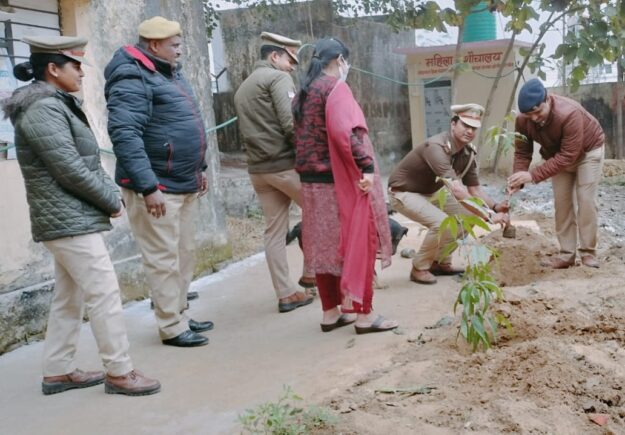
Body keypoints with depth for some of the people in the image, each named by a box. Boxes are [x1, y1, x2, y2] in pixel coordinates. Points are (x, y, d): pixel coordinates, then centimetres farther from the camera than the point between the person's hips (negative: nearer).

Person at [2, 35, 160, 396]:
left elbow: (90, 161, 18)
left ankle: (58, 372, 23)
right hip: (69, 220, -10)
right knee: (105, 292, -7)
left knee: (69, 297, 14)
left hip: (71, 218, 10)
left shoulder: (60, 105, 16)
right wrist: (112, 201, -9)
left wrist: (112, 192, 4)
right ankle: (119, 372, 1)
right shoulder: (43, 109, -16)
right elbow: (71, 170, -20)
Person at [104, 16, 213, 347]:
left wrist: (199, 169, 21)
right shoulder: (133, 80, -14)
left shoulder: (170, 74, 16)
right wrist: (148, 187, -27)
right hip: (157, 187, -10)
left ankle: (179, 315, 27)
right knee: (164, 259, -2)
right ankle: (172, 328, 7)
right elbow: (124, 135, -24)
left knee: (185, 254, 15)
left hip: (184, 184, 10)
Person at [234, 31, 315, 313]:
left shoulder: (242, 88, 22)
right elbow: (291, 123, -17)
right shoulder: (278, 78, -6)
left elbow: (249, 130, 18)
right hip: (286, 164, -8)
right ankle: (311, 272, 13)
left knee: (274, 231, 8)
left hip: (258, 168, 8)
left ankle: (286, 294, 10)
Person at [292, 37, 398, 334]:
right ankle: (363, 314, 5)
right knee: (356, 243, 1)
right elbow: (344, 132, -25)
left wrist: (309, 167, 15)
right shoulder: (336, 87, -11)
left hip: (311, 181, 8)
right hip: (339, 180, -8)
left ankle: (331, 312, 20)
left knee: (324, 244, 12)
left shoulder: (303, 92, 14)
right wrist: (366, 165, -26)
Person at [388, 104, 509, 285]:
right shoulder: (437, 147, -34)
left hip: (429, 193, 9)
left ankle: (440, 262, 16)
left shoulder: (468, 153, -6)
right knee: (443, 224, -27)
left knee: (468, 214, 3)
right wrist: (488, 215, -43)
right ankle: (419, 268, -4)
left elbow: (475, 190, 0)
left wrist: (495, 207, -19)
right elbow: (457, 191, -42)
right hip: (404, 193, -9)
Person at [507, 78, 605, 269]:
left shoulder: (569, 113, -42)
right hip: (558, 154, 5)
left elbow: (568, 156, -41)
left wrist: (534, 175, -46)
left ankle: (589, 253, -4)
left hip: (588, 150, -5)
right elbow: (522, 152, -17)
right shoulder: (523, 120, -25)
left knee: (585, 200, -11)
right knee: (562, 202, 0)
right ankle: (567, 254, 4)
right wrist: (518, 178, -36)